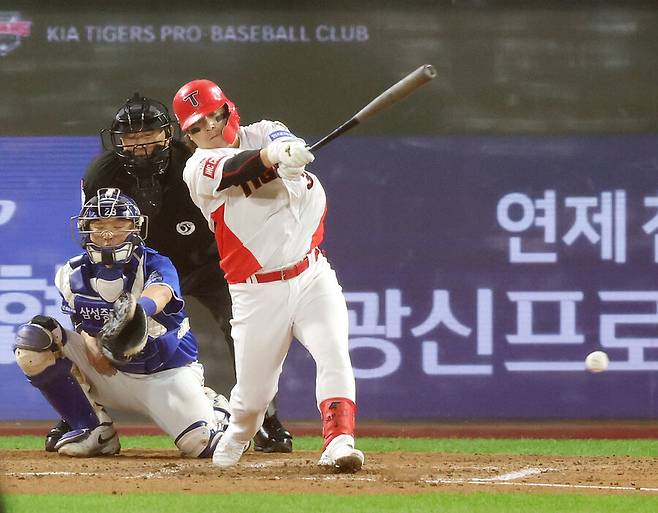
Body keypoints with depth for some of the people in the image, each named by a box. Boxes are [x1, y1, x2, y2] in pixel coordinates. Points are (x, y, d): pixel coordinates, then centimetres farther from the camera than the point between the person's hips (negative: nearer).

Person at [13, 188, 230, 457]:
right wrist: (91, 343, -17)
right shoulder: (73, 274, -5)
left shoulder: (155, 265, -18)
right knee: (33, 339, -18)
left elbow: (159, 293, -42)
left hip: (166, 373, -3)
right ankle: (95, 430, -7)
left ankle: (210, 406, 17)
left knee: (201, 441, -26)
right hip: (108, 372, 3)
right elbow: (82, 320, 8)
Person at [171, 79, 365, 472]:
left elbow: (281, 138, -18)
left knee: (334, 354, -20)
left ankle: (339, 442, -28)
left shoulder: (262, 134, 6)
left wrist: (285, 146, -45)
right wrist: (272, 155, -49)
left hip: (311, 274, 2)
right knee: (254, 392, 4)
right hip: (258, 291, -2)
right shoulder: (199, 169, -4)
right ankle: (235, 440, 34)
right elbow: (235, 169, -27)